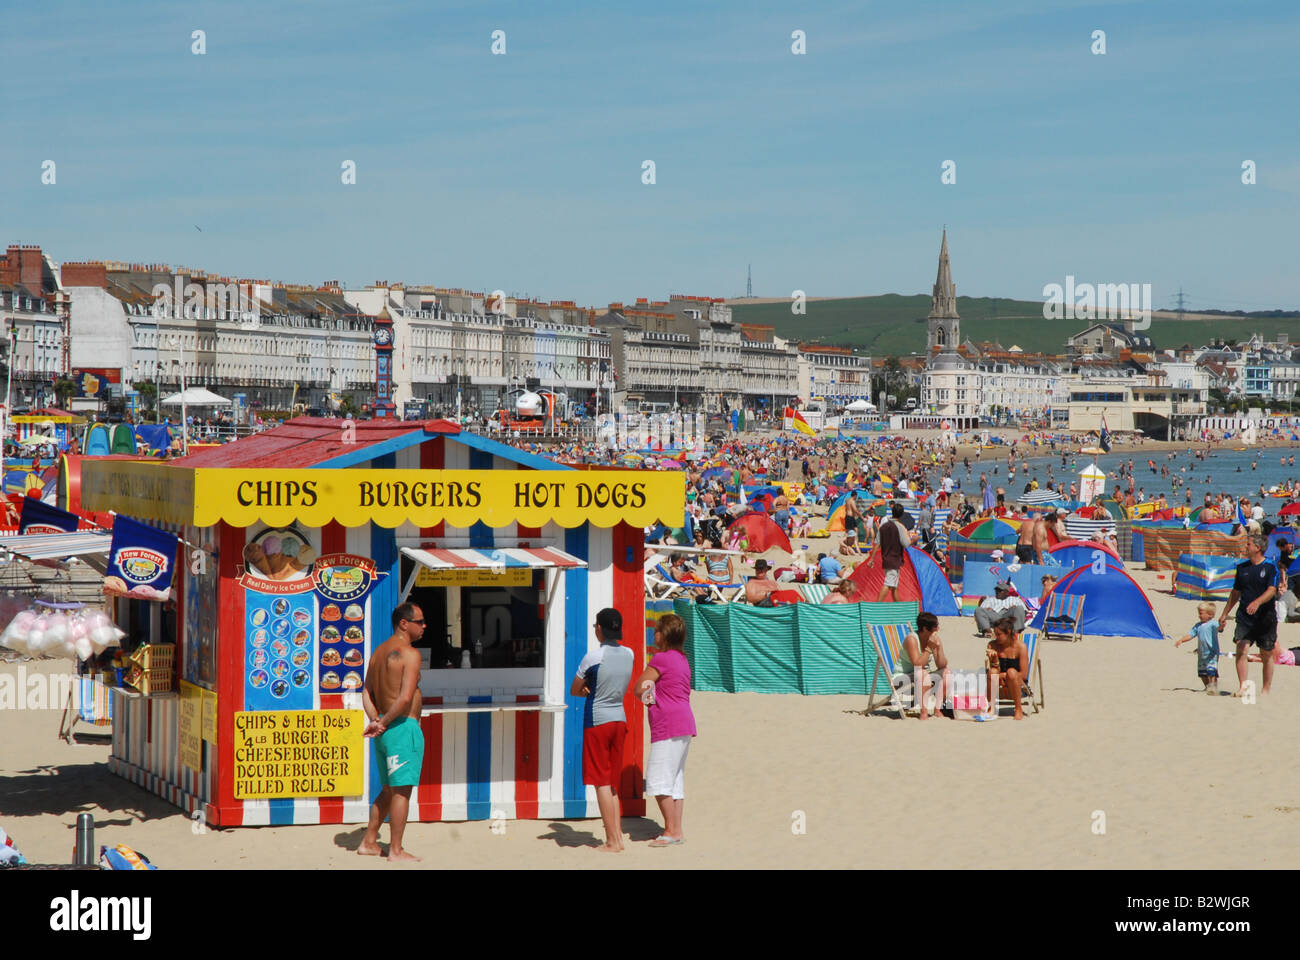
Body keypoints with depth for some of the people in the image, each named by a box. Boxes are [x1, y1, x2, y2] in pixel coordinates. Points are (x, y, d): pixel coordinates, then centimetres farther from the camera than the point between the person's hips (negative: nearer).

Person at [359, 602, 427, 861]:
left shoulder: (379, 652, 15)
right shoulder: (409, 653, -13)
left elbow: (367, 692, 13)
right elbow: (406, 697, -22)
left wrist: (375, 721, 2)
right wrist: (385, 722, -11)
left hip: (385, 731, 9)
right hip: (404, 727, -9)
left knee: (389, 789, 18)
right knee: (402, 789, -4)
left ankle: (369, 842, 21)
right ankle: (396, 850, -1)